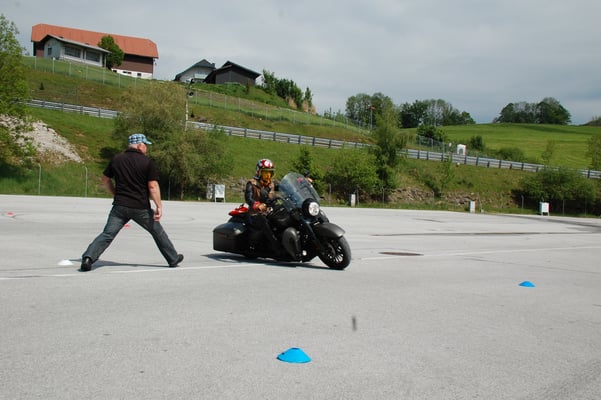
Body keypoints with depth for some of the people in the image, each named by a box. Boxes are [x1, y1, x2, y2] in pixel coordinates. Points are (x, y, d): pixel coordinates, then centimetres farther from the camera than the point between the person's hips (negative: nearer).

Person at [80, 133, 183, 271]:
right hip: (141, 208, -2)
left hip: (119, 206, 3)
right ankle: (173, 259, 24)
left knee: (107, 234, 3)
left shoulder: (116, 159, 7)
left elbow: (105, 179, 14)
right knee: (158, 232, 14)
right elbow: (153, 186, -12)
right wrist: (158, 206, -10)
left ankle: (88, 257, -15)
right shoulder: (147, 162, -6)